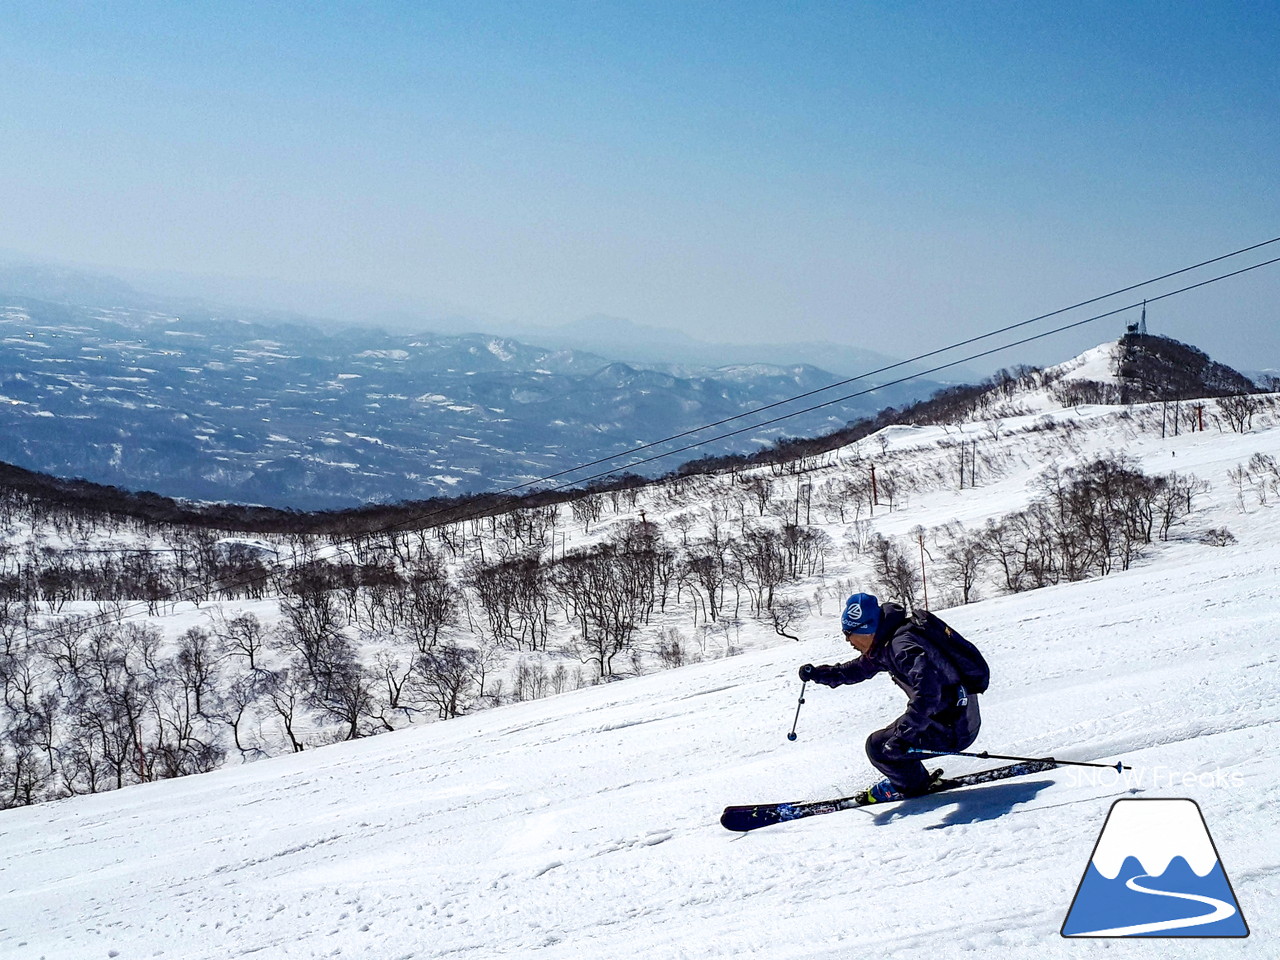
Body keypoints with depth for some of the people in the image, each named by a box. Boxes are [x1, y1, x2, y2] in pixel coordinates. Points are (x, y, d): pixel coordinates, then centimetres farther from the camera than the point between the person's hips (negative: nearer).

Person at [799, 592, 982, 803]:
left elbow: (927, 692, -35)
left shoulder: (903, 646, -23)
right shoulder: (886, 644, 7)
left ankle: (912, 785, 15)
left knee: (878, 746, -7)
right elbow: (860, 668, 24)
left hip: (953, 729, -10)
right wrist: (818, 674, 14)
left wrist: (903, 733, -37)